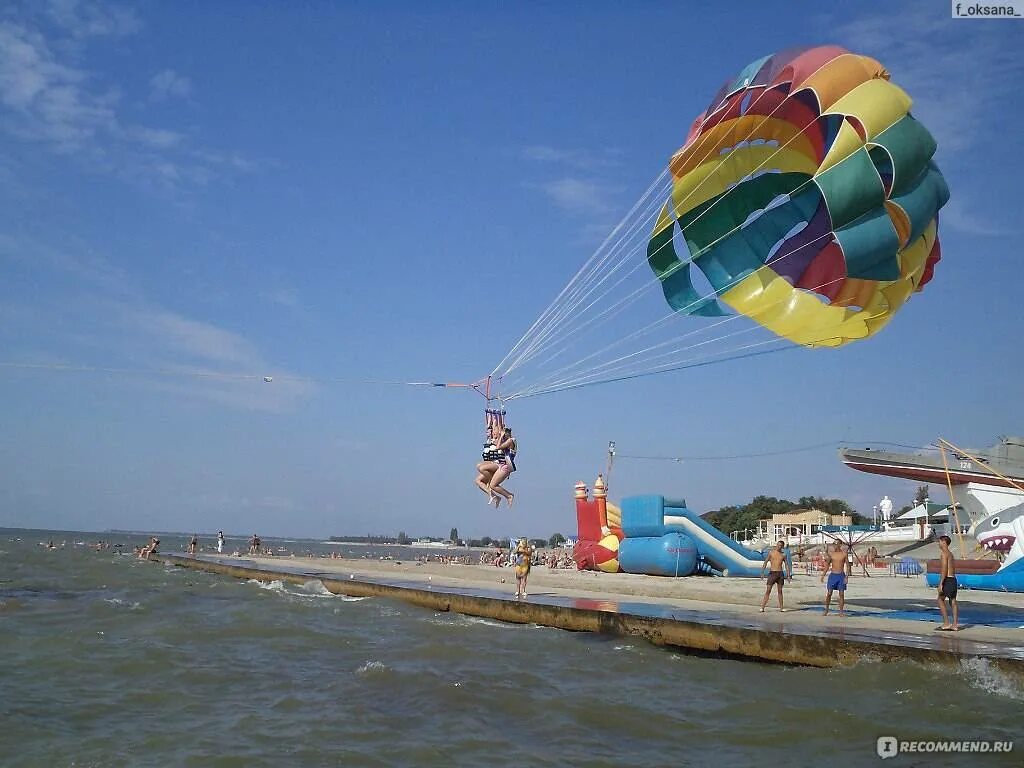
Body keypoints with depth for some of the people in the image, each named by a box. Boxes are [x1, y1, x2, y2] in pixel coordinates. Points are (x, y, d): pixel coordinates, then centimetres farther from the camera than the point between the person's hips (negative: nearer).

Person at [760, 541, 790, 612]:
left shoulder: (783, 554, 8)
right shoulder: (771, 552, 0)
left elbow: (786, 565, 13)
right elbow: (765, 562, -2)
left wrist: (789, 575, 6)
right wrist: (762, 572, -9)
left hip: (780, 573, 3)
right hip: (772, 573, -3)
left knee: (780, 591, 8)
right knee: (768, 591, -6)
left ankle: (781, 607, 14)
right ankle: (762, 607, -6)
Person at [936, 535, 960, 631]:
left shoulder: (944, 553, -12)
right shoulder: (950, 554, 18)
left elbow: (944, 569, -19)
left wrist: (941, 583, -20)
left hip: (947, 580, -9)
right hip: (953, 579, 9)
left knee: (941, 600, -1)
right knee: (953, 602, 7)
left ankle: (946, 623, -5)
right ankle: (955, 624, 6)